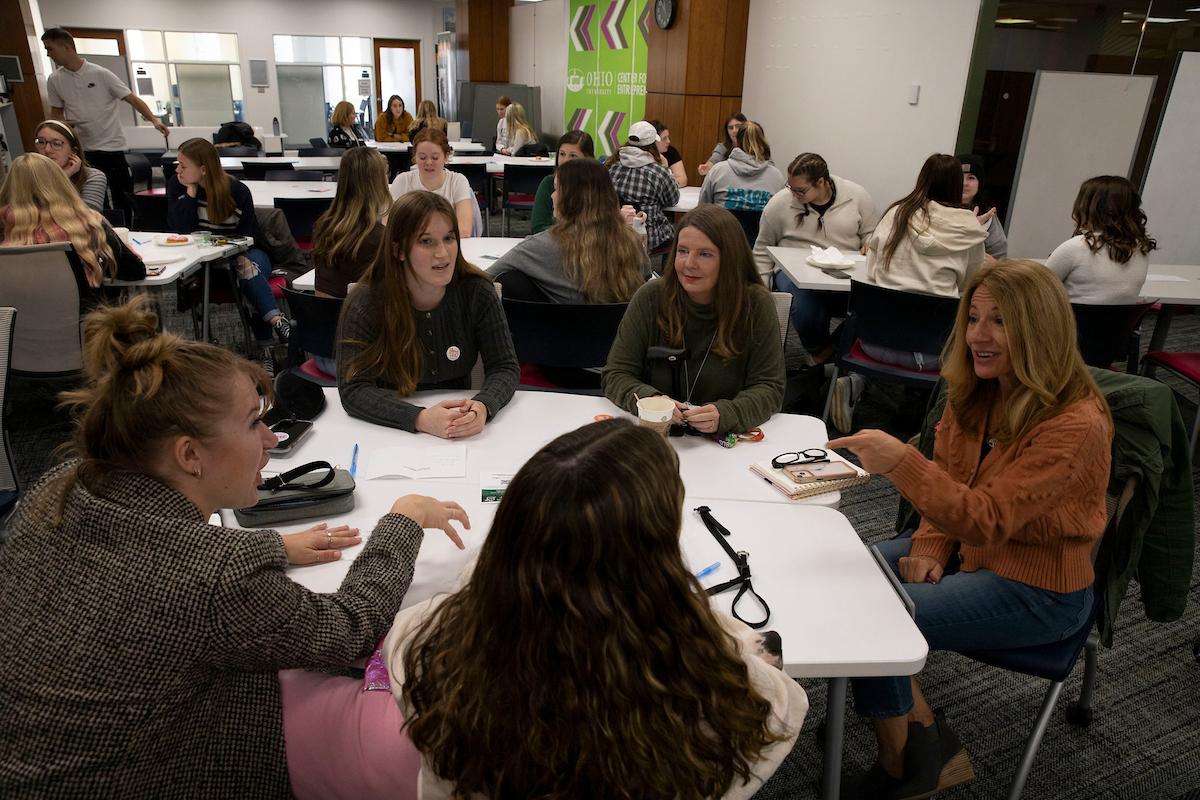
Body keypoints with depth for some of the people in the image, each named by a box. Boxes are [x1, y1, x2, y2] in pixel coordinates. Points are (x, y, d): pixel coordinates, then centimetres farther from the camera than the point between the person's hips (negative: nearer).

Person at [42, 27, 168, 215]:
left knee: (122, 197, 2)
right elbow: (56, 112, 16)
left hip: (111, 146, -3)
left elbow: (132, 99, -7)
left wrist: (154, 119, -22)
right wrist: (63, 124, -7)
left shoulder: (101, 74, -6)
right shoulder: (54, 80, 6)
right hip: (80, 150, 3)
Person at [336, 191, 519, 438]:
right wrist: (420, 418, -33)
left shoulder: (477, 292, -7)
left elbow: (505, 367, -5)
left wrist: (483, 406, -27)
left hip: (463, 439, 2)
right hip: (391, 435, -2)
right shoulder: (366, 304, -12)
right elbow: (353, 389, -17)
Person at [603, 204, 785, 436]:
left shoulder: (756, 304, -5)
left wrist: (725, 414, -25)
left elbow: (769, 388, -4)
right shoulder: (650, 298, -2)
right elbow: (615, 375, -1)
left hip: (727, 443, 0)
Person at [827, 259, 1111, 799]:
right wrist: (928, 551, -7)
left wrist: (900, 462, -43)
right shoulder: (976, 392, -2)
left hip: (1038, 591, -8)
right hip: (967, 548, 8)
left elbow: (987, 520, -32)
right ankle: (924, 735, 7)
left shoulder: (1075, 424, -26)